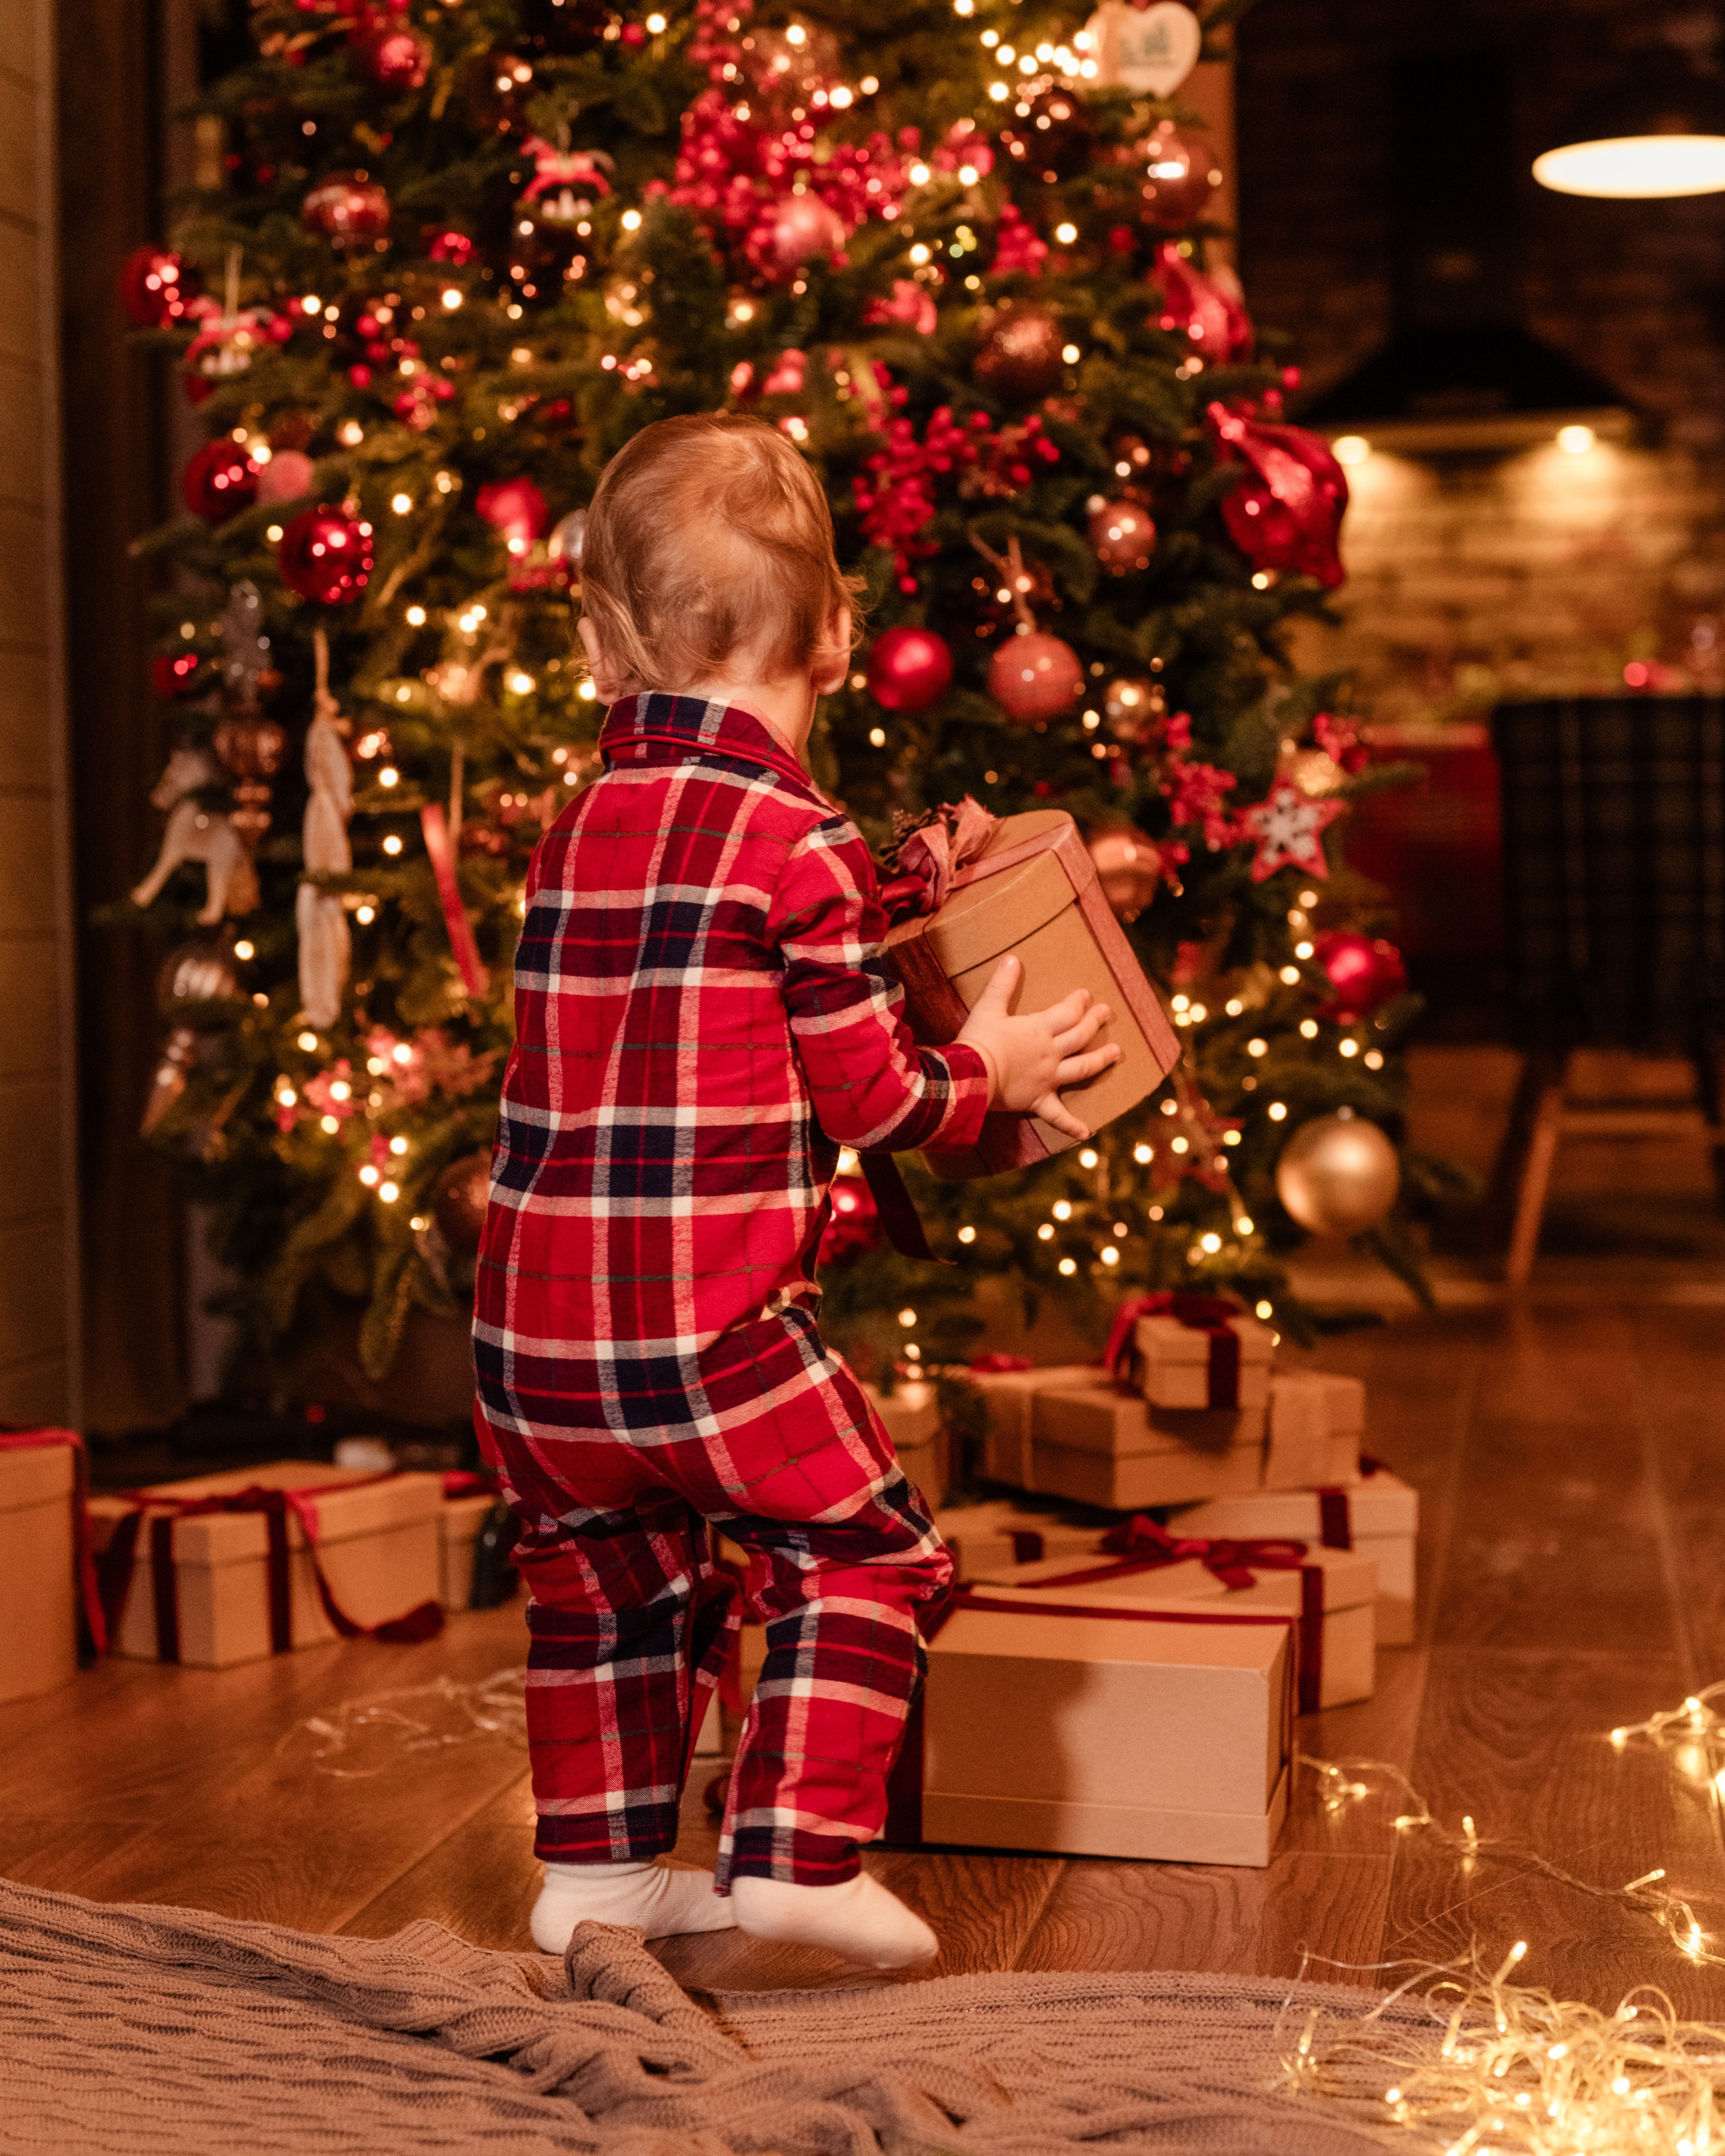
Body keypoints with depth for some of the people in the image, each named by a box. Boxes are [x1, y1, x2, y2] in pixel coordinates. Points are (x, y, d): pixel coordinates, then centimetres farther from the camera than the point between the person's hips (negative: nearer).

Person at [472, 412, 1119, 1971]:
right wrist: (990, 1070, 12)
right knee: (865, 1551, 9)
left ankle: (598, 1864, 30)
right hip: (705, 1323, -7)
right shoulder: (802, 842, -11)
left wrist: (883, 905, 24)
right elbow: (869, 1094, -8)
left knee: (607, 1579, 22)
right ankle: (795, 1851, 6)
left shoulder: (583, 826, 10)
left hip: (529, 1330, 7)